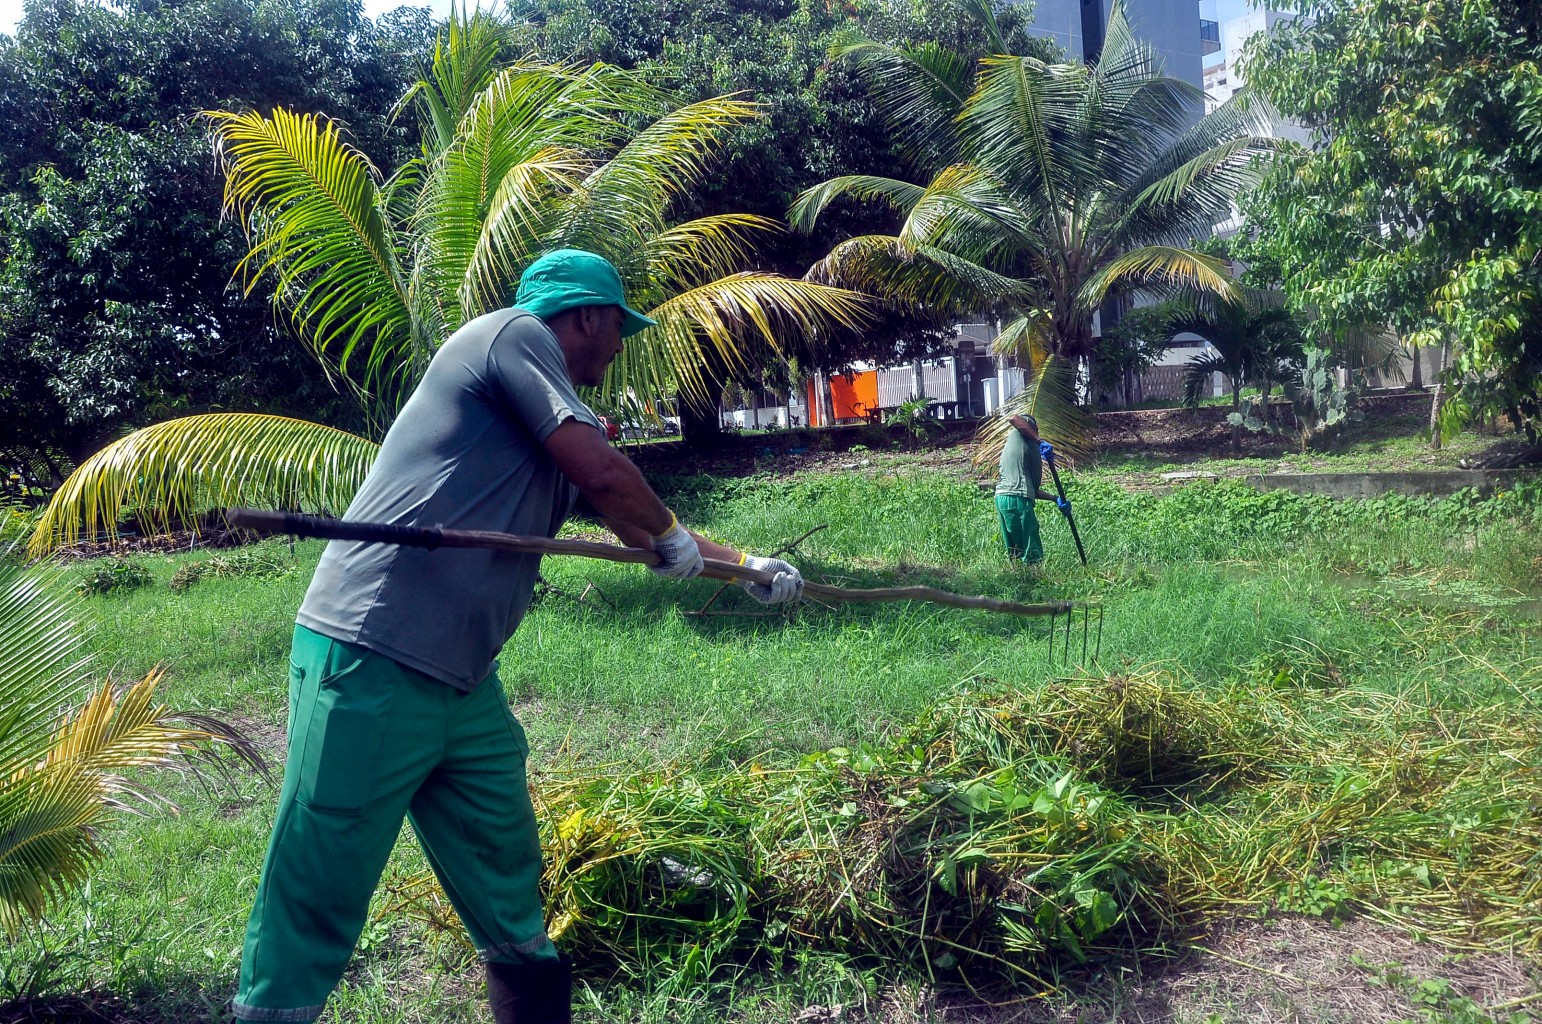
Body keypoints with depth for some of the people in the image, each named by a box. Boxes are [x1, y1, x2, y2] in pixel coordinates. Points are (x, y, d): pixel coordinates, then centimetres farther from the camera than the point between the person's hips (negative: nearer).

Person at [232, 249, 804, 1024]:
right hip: (371, 668, -9)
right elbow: (607, 476, -15)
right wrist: (672, 536, 4)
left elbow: (635, 525, 31)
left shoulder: (554, 426, 21)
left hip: (464, 686, 9)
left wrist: (746, 565, 35)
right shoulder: (514, 332, -5)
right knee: (311, 912, -2)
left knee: (509, 897, 15)